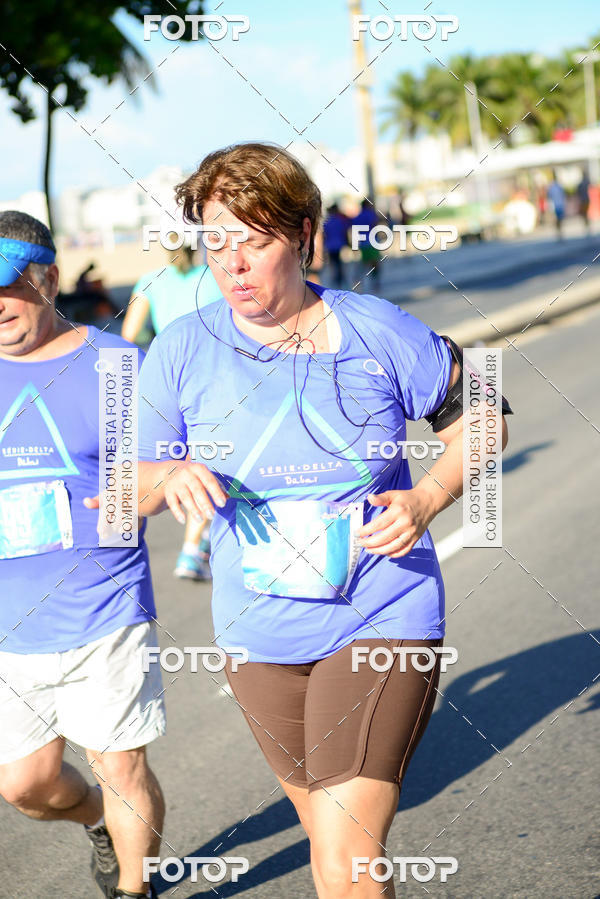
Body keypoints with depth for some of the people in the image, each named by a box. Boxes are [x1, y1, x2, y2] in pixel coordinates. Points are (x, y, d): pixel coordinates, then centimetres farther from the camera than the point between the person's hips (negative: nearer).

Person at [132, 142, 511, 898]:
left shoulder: (378, 331, -10)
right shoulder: (181, 350, -7)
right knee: (327, 831, 22)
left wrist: (428, 499, -13)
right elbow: (134, 486, 3)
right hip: (259, 637, 3)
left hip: (382, 619, -3)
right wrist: (171, 476, -21)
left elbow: (474, 416, 5)